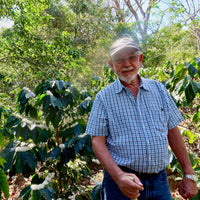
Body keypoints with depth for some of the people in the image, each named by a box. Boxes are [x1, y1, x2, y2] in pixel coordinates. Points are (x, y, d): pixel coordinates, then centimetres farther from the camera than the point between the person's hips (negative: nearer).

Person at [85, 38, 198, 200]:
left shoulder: (158, 89, 6)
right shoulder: (104, 97, -2)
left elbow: (173, 132, 8)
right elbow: (97, 141, -6)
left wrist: (189, 174, 6)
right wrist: (118, 176, -20)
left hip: (159, 180, 3)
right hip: (120, 180, -2)